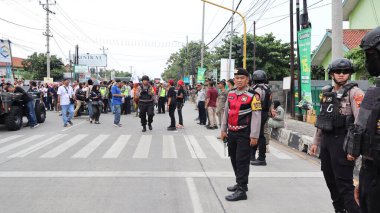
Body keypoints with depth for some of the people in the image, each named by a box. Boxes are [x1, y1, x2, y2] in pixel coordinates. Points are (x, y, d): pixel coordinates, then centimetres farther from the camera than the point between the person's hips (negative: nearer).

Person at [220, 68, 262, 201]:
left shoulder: (253, 95, -11)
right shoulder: (231, 94, 9)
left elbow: (256, 117, -13)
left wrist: (254, 136, -15)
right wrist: (223, 130, 14)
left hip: (244, 134, -7)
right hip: (231, 133, 7)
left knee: (242, 161, -4)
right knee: (234, 159, 16)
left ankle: (241, 190, 4)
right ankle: (240, 183, 33)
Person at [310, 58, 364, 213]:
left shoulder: (353, 92, -7)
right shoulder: (326, 93, 14)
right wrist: (316, 142, 17)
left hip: (342, 140, -7)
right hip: (326, 140, 7)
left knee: (344, 182, -4)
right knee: (330, 179, 16)